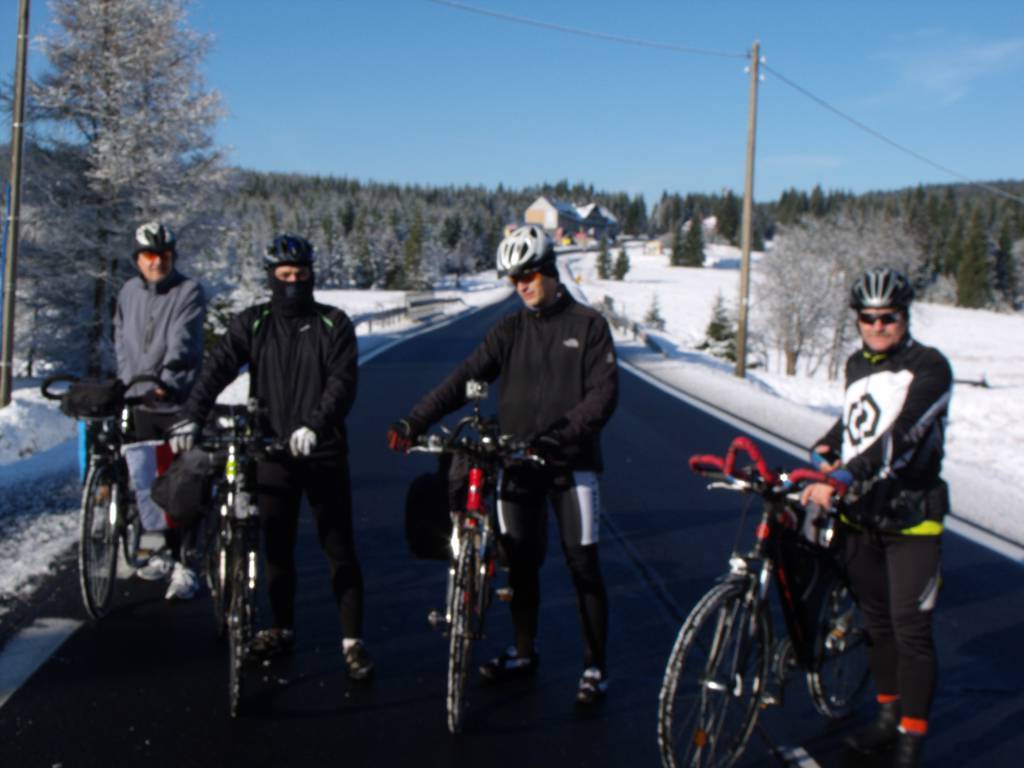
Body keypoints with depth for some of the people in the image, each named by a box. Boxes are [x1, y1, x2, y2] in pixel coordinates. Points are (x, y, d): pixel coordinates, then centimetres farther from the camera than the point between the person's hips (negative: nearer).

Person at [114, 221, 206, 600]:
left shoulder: (189, 291, -8)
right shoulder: (128, 293, 9)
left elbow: (182, 341, -21)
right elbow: (122, 343, 12)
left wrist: (167, 380, -34)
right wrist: (133, 384, 0)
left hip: (181, 402, -5)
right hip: (141, 402, 6)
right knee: (150, 481, 13)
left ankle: (185, 564, -1)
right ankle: (167, 550, 28)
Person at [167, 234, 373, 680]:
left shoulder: (333, 324, -1)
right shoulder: (252, 324, 4)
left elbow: (342, 382, -12)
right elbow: (218, 368, -7)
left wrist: (314, 425, -28)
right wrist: (190, 417, -22)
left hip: (323, 453, -2)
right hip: (272, 453, 2)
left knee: (339, 550, 2)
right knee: (276, 548, 12)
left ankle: (353, 639, 10)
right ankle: (282, 630, 29)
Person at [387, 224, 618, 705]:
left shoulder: (587, 325, -2)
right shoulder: (510, 331, 7)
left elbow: (604, 393, -9)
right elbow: (464, 380, -2)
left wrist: (563, 432, -24)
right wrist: (413, 422, -13)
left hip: (571, 462, -3)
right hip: (517, 461, 4)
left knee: (583, 564, -1)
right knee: (520, 561, 10)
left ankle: (595, 666, 11)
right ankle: (524, 652, 27)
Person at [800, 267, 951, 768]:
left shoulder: (928, 367, -13)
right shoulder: (857, 365, 9)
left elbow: (901, 434, -27)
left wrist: (843, 477, -38)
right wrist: (826, 450, 6)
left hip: (910, 519, -6)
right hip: (861, 516, 7)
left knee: (911, 631, -3)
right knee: (876, 621, 16)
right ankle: (889, 715, 31)